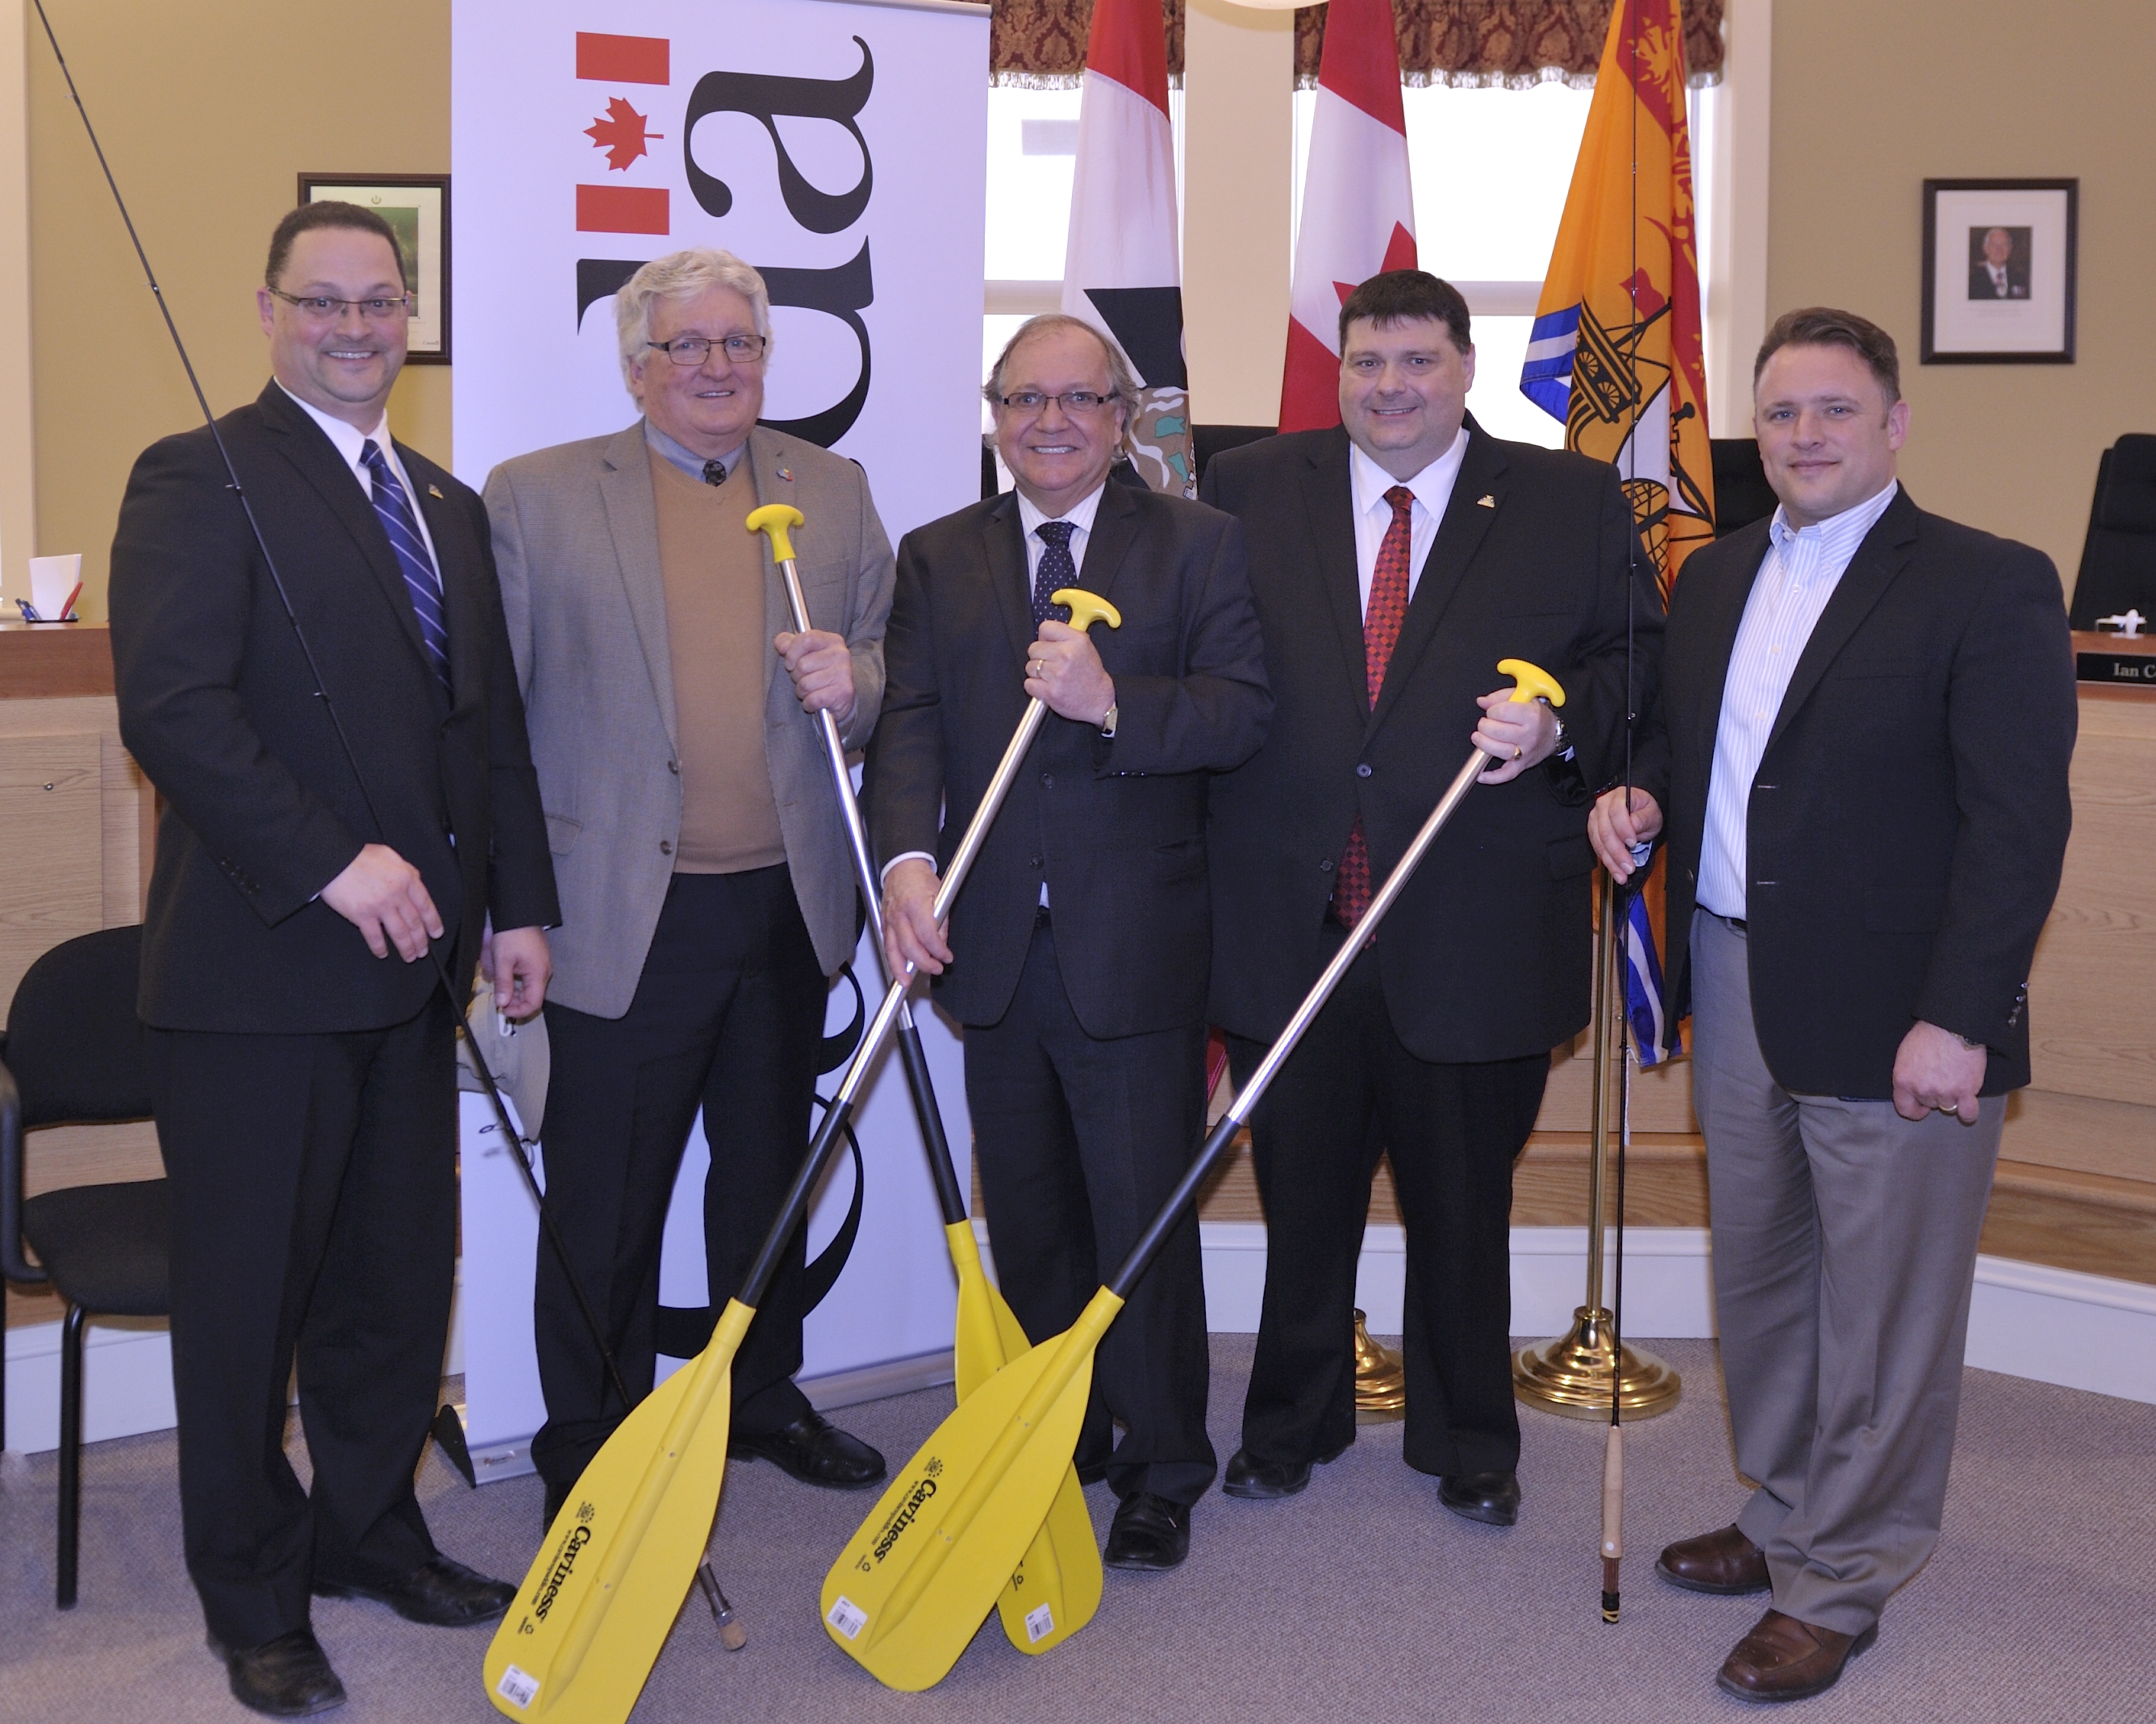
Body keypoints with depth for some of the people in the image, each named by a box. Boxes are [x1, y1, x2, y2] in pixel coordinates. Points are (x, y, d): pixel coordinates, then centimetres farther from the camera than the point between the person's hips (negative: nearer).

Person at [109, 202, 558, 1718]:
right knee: (251, 1290, 4)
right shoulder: (201, 479, -7)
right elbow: (173, 706, -18)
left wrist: (518, 902, 12)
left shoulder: (449, 506, 17)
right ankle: (256, 1596, 19)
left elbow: (494, 725, 20)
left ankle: (370, 1532, 31)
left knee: (403, 1271, 14)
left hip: (411, 961, 7)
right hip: (259, 966, -7)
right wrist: (335, 866, -21)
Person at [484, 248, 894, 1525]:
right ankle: (591, 1445, 19)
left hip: (790, 903, 4)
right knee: (607, 1203, 4)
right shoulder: (537, 497, -1)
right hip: (627, 914, -4)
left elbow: (892, 676, 13)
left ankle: (764, 1396, 36)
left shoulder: (834, 492, 10)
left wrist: (851, 682, -11)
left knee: (769, 1172, 18)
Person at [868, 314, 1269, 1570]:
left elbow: (1245, 710, -9)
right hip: (994, 945, 3)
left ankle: (1162, 1473, 16)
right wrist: (909, 857, -19)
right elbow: (912, 721, -2)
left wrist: (1113, 700, -24)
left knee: (1146, 1222, 2)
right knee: (1029, 1222, 14)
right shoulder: (939, 558, 10)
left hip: (1137, 948, -3)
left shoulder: (1197, 543, 2)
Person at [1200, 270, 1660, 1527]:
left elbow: (1647, 657, 2)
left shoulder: (1575, 503, 2)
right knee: (1302, 1198, 15)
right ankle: (1294, 1424, 35)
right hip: (1288, 924, 1)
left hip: (1473, 937, -1)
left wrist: (1563, 722, -15)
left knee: (1463, 1203, 13)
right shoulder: (1248, 492, 6)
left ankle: (1469, 1443, 33)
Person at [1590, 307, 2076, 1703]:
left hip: (1893, 1015, -7)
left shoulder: (1991, 587, -10)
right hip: (1734, 992, 7)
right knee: (1758, 1278, 18)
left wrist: (1957, 1019, -20)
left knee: (1882, 1315, 4)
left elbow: (2019, 826, -14)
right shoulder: (1715, 578, 12)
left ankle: (1838, 1586, 18)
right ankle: (1786, 1517, 36)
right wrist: (1640, 794, 0)